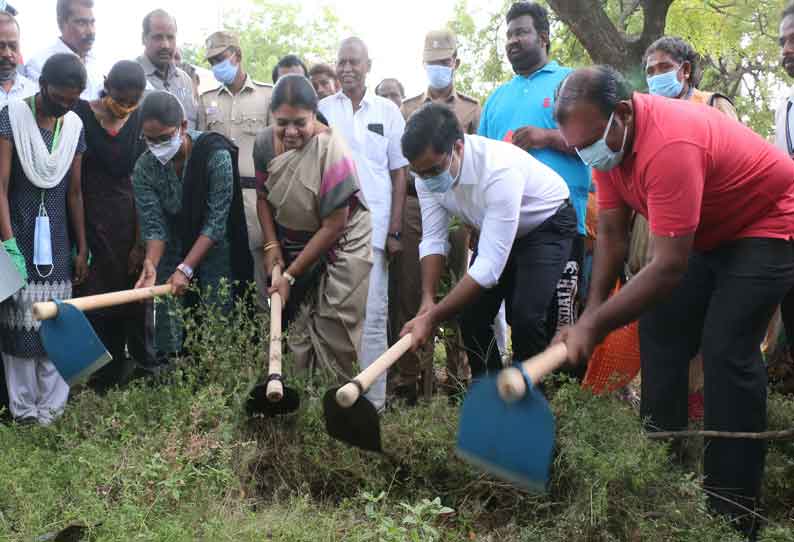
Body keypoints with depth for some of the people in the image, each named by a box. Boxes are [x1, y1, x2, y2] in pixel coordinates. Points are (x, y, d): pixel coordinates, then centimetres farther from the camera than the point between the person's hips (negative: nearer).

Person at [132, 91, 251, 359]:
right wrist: (151, 264, -30)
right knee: (169, 341, 2)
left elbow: (216, 221, -20)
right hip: (172, 254, 3)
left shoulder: (216, 155, -21)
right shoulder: (144, 168, -11)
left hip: (214, 252, -3)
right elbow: (154, 226, -10)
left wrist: (186, 268, -26)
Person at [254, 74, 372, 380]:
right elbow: (263, 197, 7)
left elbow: (333, 226, -21)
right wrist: (272, 245, -7)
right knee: (297, 332, 4)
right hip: (293, 248, 5)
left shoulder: (331, 151, -25)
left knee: (333, 341, -8)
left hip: (339, 248, -5)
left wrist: (291, 275, -18)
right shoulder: (265, 143, -8)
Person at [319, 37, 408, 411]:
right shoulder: (322, 110, 8)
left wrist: (394, 231, 0)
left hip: (373, 227, -1)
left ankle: (374, 400, 4)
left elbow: (399, 176, 7)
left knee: (372, 316, -2)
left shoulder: (387, 112, 8)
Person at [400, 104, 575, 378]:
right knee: (472, 316, -3)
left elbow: (490, 265, -41)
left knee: (525, 317, -23)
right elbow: (433, 239, -11)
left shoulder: (499, 170, -41)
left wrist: (432, 318, -40)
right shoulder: (428, 171, -19)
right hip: (492, 228, 6)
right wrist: (427, 301, -25)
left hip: (546, 223, -6)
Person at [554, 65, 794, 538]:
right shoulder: (610, 139, -10)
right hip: (704, 233, 9)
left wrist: (594, 327, -35)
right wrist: (594, 309, -13)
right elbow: (613, 234, -4)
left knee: (727, 350, -18)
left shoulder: (668, 144, -38)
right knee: (660, 331, 4)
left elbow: (669, 268, -39)